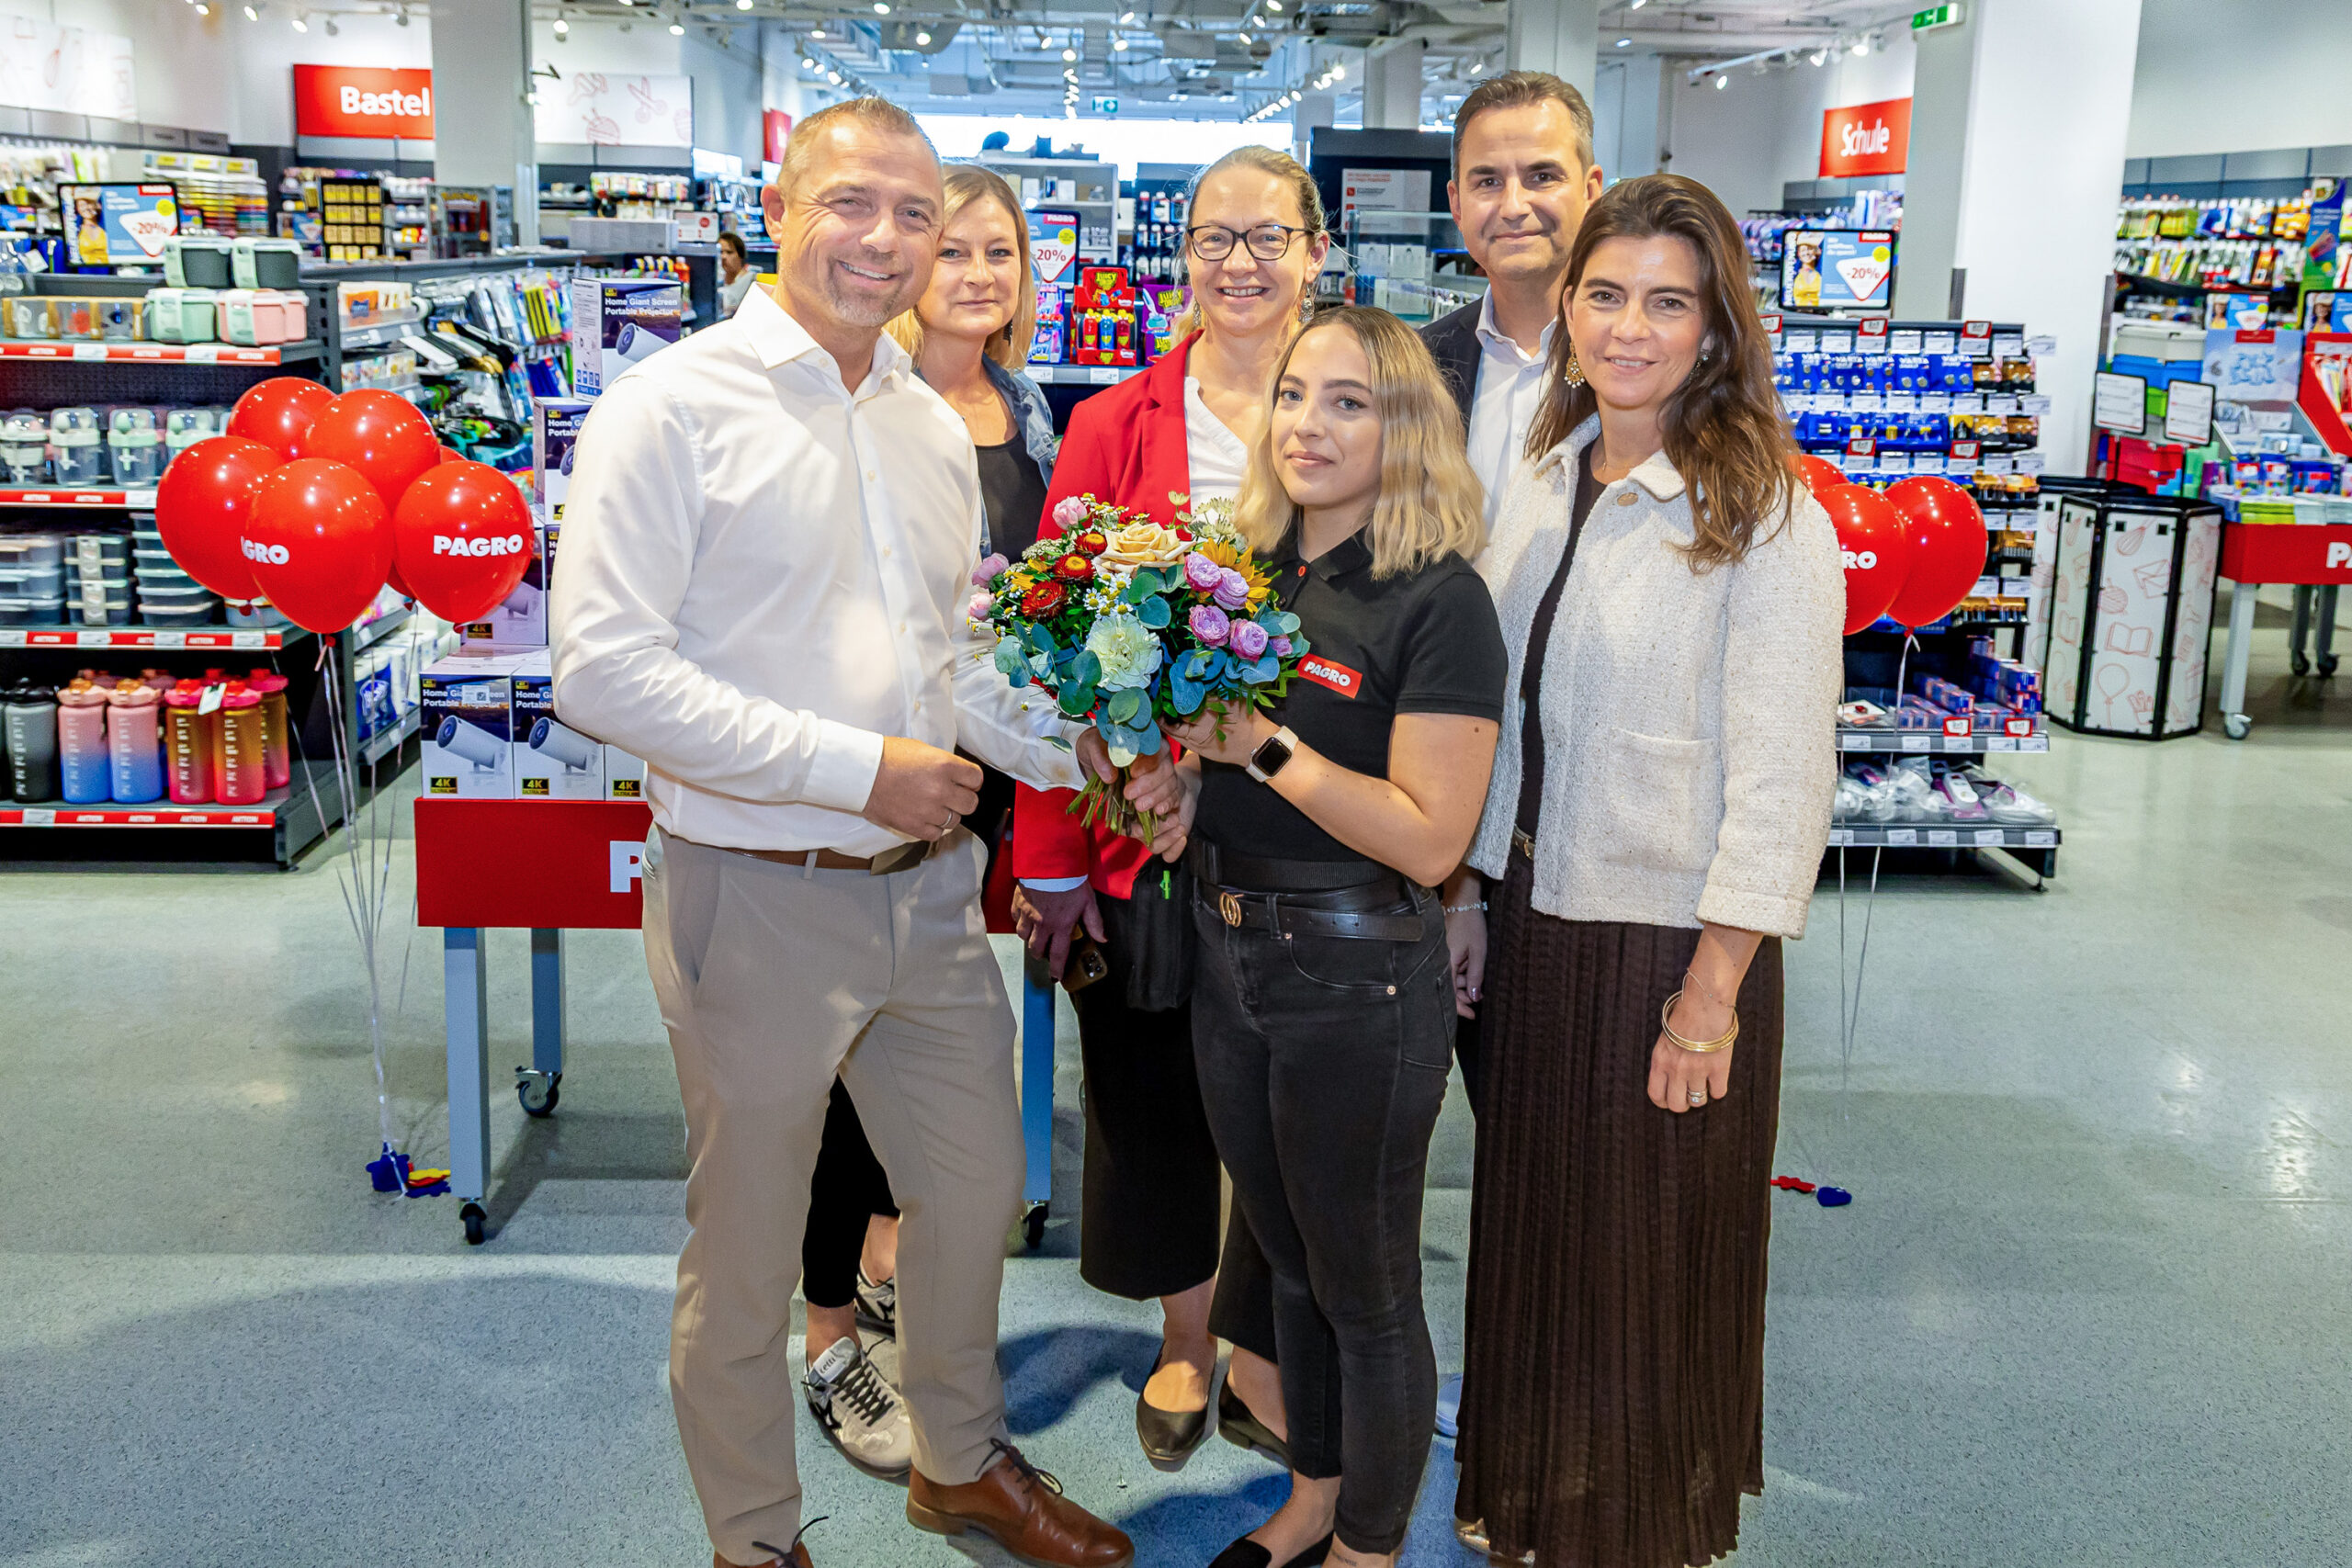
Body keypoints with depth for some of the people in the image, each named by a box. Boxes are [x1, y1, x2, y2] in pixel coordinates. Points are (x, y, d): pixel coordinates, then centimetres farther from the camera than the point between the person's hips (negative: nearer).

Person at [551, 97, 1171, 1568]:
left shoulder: (935, 428, 10)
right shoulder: (676, 408, -12)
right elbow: (606, 669, -20)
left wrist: (1082, 748, -1)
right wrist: (854, 767, -22)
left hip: (929, 887, 7)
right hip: (759, 898, -6)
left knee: (978, 1191, 20)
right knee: (747, 1250, 11)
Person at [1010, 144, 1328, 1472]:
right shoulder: (1116, 427, 1)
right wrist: (1051, 856, -7)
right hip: (1145, 826, 0)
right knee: (1156, 1096, 13)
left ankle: (1262, 1363, 31)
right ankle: (1184, 1346, 36)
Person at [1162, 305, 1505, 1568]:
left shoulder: (1438, 600, -16)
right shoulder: (1252, 572, 4)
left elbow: (1429, 837, -22)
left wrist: (1262, 741, -23)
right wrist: (1168, 731, -8)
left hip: (1360, 978, -7)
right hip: (1229, 956, 7)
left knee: (1365, 1289, 11)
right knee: (1289, 1259, 23)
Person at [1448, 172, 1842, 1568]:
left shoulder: (1768, 521, -15)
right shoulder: (1544, 483, 6)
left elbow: (1780, 786, -16)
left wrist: (1712, 993, -17)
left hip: (1671, 941, -6)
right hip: (1532, 919, 6)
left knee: (1653, 1262, 11)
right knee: (1532, 1228, 20)